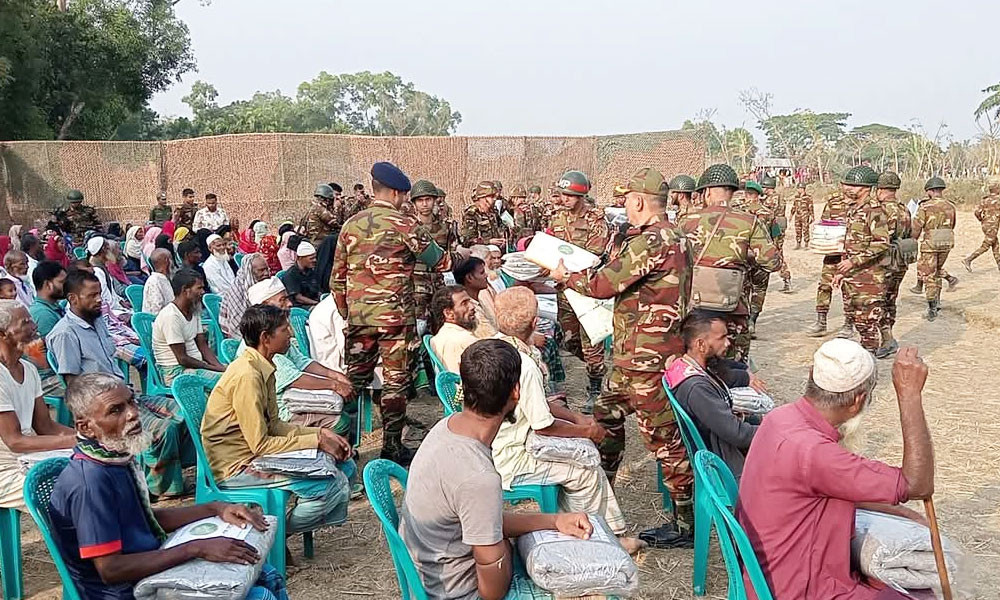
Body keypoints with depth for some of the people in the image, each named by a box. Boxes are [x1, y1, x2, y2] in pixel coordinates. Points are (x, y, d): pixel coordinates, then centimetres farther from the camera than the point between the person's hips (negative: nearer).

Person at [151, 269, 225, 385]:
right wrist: (217, 369, -16)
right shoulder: (170, 316, -18)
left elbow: (203, 346, 11)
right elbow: (182, 359, -18)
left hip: (197, 364, 9)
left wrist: (221, 366, -6)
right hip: (176, 371, -9)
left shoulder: (194, 311, 11)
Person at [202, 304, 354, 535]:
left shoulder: (263, 368, 7)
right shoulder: (247, 376, -22)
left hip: (255, 454, 10)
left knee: (345, 466, 5)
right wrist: (317, 442, -16)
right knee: (334, 488, -22)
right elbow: (260, 445, -22)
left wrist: (319, 433, -1)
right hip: (236, 467, -10)